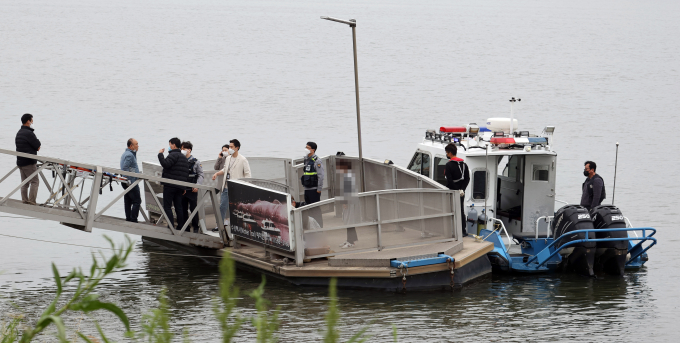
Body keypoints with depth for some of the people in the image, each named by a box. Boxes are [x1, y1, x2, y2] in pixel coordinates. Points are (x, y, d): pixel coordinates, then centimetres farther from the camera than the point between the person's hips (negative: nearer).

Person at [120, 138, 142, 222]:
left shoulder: (126, 154, 16)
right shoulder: (129, 155, -16)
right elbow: (125, 169, -23)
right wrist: (129, 180, -22)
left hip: (127, 183, 10)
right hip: (131, 182, -10)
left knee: (128, 202, 11)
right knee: (137, 201, -8)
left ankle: (128, 219, 14)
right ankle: (133, 220, -10)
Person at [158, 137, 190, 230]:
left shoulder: (173, 155, -9)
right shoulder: (184, 158, 20)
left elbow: (165, 164, -23)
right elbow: (186, 173, 19)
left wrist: (160, 154, -10)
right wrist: (184, 187, 20)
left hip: (170, 185, -8)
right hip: (180, 186, 8)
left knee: (167, 206, -6)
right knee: (178, 207, 11)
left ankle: (171, 225, -15)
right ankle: (180, 227, 9)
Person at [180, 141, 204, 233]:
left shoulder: (196, 162, -1)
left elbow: (200, 175, -2)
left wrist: (197, 185, -13)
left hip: (192, 190, -4)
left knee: (193, 208, -1)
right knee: (183, 209, 7)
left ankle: (196, 227, 7)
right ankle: (185, 227, 14)